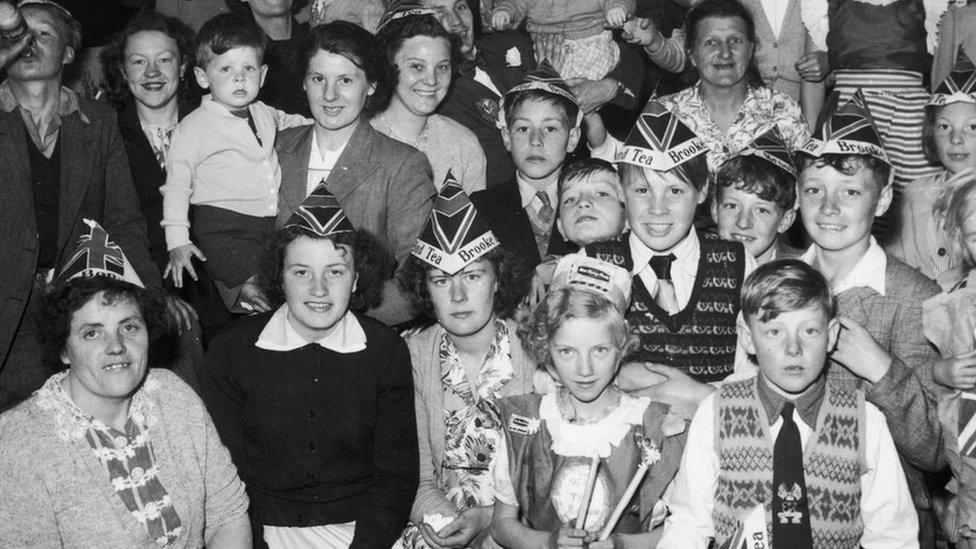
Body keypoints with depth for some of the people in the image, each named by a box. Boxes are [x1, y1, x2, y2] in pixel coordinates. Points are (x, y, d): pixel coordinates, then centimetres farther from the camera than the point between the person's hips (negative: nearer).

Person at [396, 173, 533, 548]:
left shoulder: (535, 350, -7)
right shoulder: (413, 355, 0)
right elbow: (417, 472, 1)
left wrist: (488, 517, -16)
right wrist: (440, 518, -17)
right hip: (439, 517, 2)